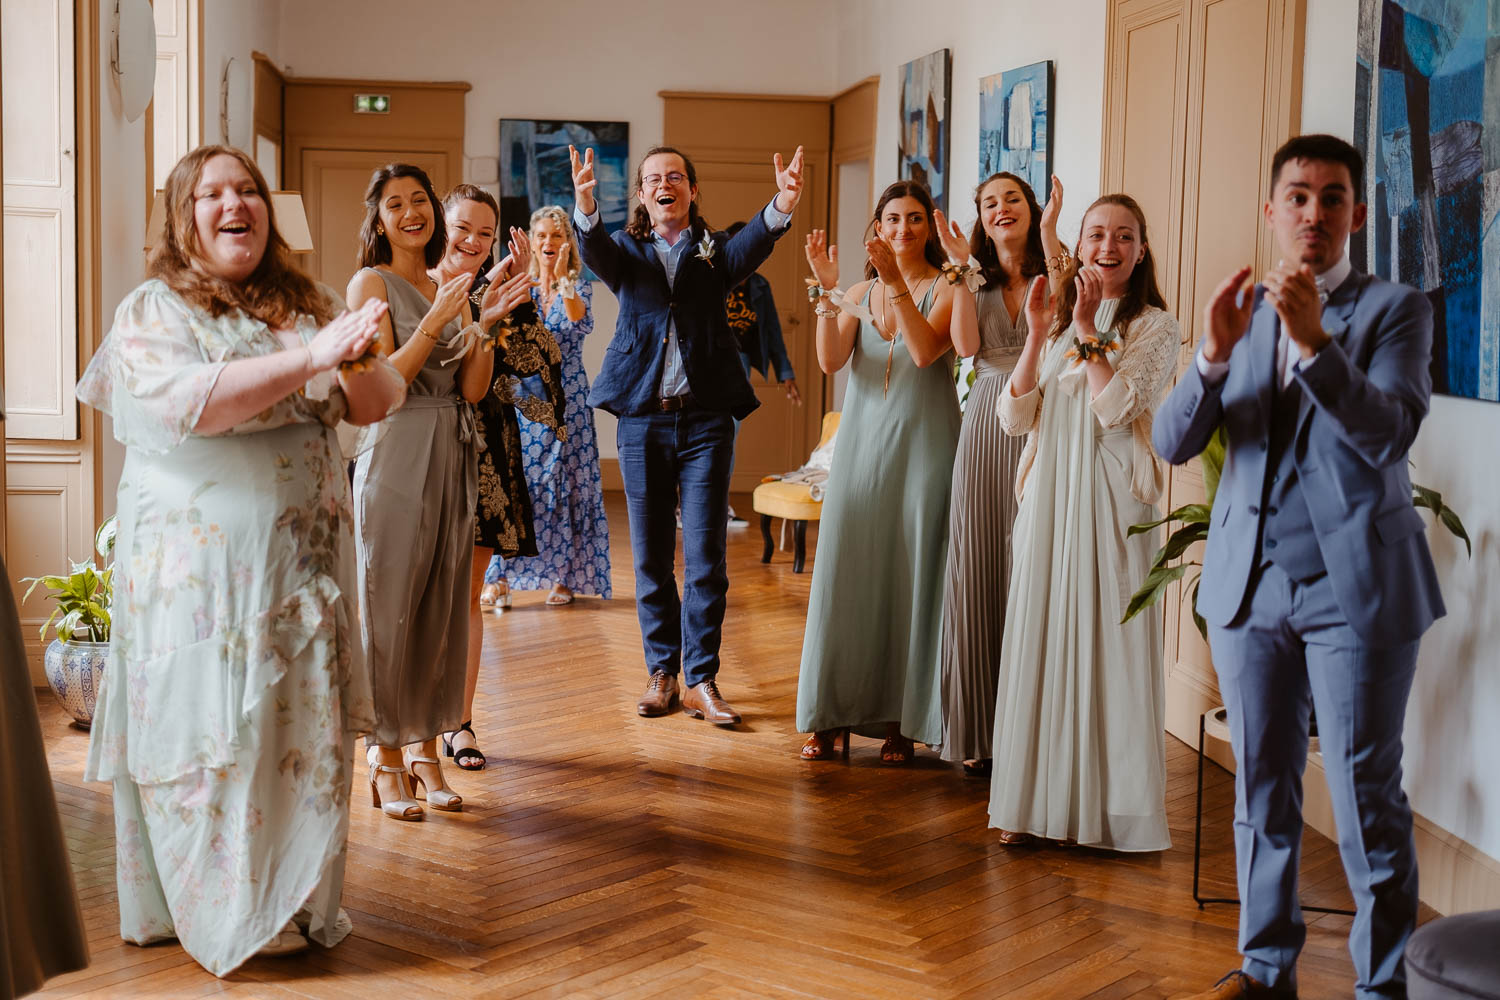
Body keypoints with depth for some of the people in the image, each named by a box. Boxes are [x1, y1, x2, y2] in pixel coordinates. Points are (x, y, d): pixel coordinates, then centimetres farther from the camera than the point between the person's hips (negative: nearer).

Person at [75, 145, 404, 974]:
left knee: (306, 728, 8)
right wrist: (308, 358, -26)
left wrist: (356, 356, -16)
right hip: (198, 563, -4)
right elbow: (183, 402, -21)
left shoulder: (308, 306, 11)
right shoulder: (152, 311, -3)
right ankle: (222, 917, 12)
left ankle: (299, 902, 21)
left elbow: (377, 404, 7)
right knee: (212, 737, -1)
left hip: (304, 558, 5)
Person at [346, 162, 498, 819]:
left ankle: (426, 747, 17)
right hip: (397, 454, -6)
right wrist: (436, 320, -18)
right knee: (389, 608, -2)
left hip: (453, 456, 6)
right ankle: (386, 758, 6)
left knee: (443, 606, 8)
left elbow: (473, 390, 7)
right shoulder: (371, 283, -2)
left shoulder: (450, 289, 14)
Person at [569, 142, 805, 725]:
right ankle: (661, 672, 19)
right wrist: (585, 210, -39)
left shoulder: (714, 251, 8)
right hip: (643, 418, 1)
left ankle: (702, 680, 6)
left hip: (706, 419, -1)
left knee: (706, 555, -1)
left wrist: (782, 207, -37)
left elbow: (751, 246, -14)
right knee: (650, 556, 7)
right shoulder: (626, 251, 8)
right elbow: (596, 253, -15)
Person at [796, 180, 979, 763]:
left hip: (923, 446, -3)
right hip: (862, 446, 3)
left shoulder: (946, 288, -1)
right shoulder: (860, 294, 10)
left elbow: (926, 351, -18)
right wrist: (827, 289, -14)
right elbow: (830, 361, -5)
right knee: (847, 574, 2)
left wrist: (897, 282, -22)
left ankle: (903, 720, 10)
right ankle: (836, 716, 12)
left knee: (912, 577, 1)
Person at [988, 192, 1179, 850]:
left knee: (1104, 641, -3)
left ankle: (1105, 805, 7)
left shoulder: (1154, 326, 0)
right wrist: (1037, 335, -4)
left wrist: (1088, 333, -9)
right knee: (1039, 639, 5)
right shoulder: (1059, 323, 14)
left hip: (1110, 497, -4)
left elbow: (1115, 408, -14)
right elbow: (1015, 418, 4)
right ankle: (1035, 801, 13)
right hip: (1048, 494, 5)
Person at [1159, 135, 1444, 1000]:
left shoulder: (1394, 309, -2)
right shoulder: (1241, 312, 9)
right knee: (1262, 789, 13)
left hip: (1355, 583, -4)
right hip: (1250, 580, 4)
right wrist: (1214, 354, -16)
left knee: (1367, 796, 0)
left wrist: (1313, 340, -28)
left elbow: (1390, 433, -17)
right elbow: (1174, 443, 1)